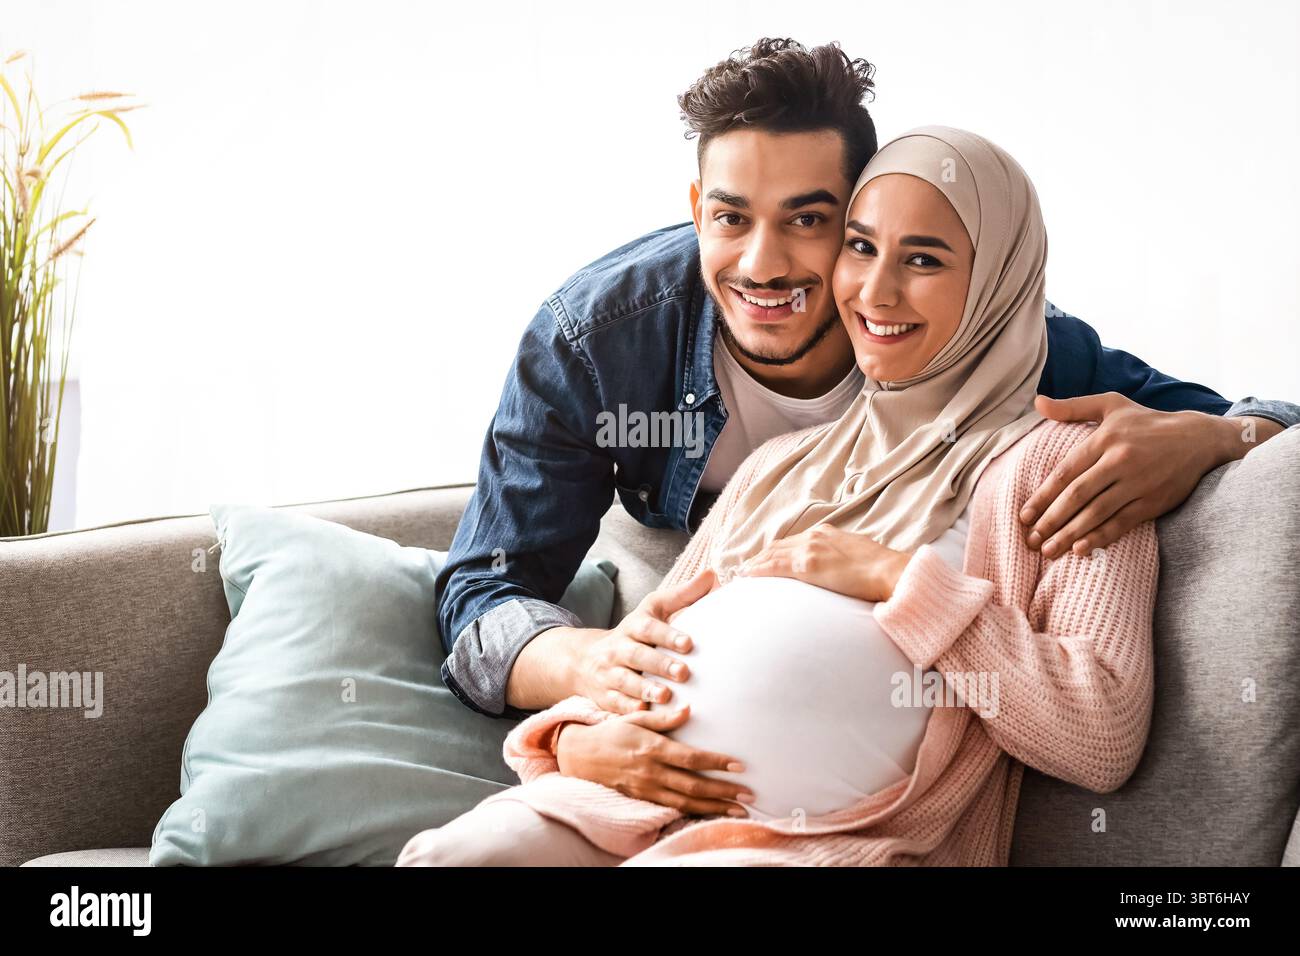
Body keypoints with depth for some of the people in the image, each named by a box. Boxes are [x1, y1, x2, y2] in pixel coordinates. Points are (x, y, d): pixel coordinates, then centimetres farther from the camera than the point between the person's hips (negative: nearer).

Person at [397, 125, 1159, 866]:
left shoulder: (1058, 460, 4)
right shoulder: (784, 464, 23)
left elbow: (1106, 742, -9)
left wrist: (897, 577, -9)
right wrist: (580, 740, -3)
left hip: (860, 839, -5)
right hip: (653, 812, 5)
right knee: (443, 854, -24)